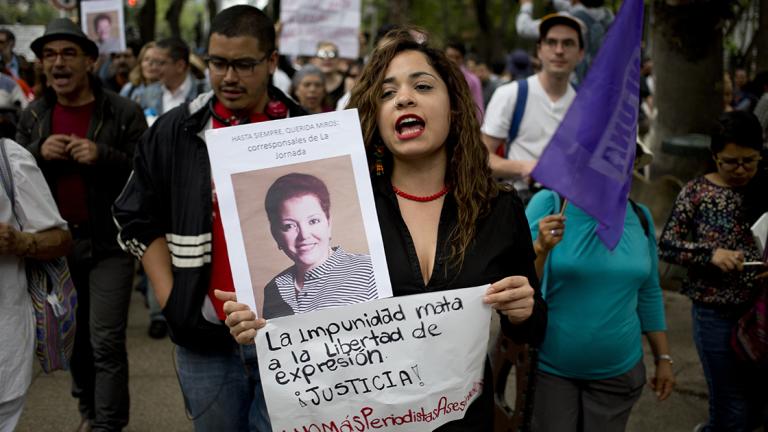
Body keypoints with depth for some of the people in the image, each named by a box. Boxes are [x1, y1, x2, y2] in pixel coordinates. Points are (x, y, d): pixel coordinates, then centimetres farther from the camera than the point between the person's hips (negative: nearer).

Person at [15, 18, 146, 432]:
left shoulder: (125, 113, -7)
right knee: (73, 334, 17)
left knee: (106, 341, -6)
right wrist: (38, 153, -12)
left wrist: (102, 156, -24)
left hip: (108, 242, -4)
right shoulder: (32, 116, 7)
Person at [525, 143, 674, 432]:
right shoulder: (549, 203, -11)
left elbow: (649, 294, 13)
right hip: (550, 368, -3)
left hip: (618, 372, 4)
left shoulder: (639, 216, 3)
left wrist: (663, 357, 15)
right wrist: (541, 249, -28)